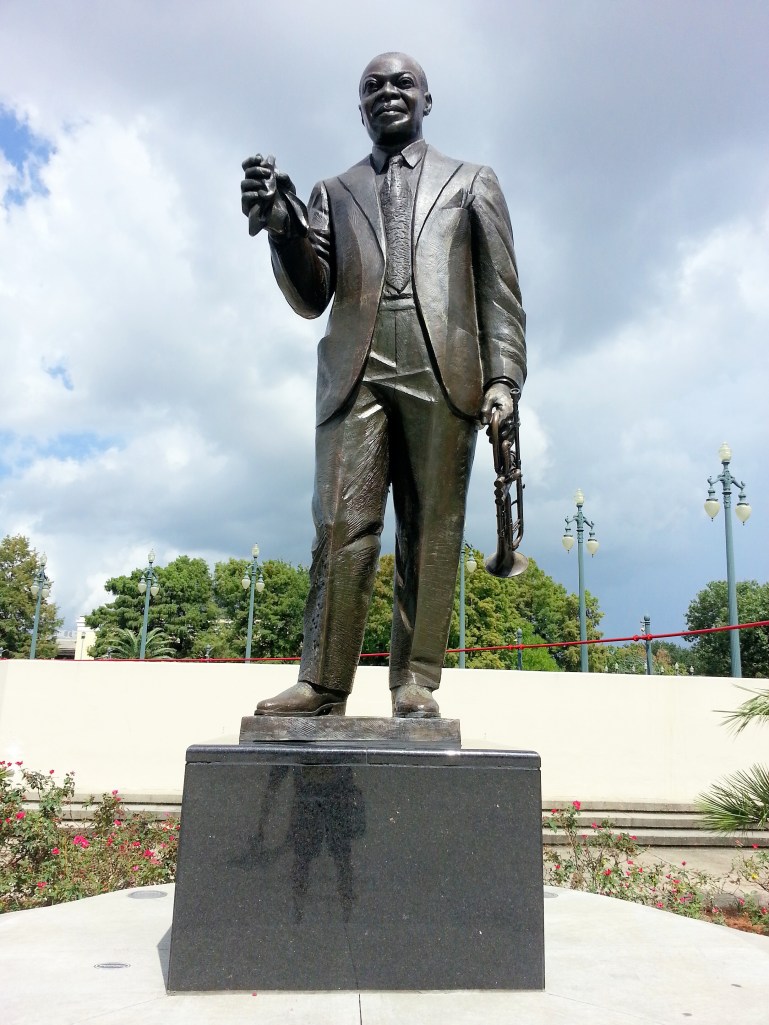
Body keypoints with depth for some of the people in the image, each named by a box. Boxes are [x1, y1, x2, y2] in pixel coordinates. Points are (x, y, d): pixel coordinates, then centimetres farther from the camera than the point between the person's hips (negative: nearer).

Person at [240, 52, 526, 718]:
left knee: (431, 533, -4)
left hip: (441, 371, 0)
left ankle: (415, 683, 1)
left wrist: (503, 378, -3)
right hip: (356, 371, 1)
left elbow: (500, 290, 11)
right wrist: (283, 227, -7)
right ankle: (323, 683, -5)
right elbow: (311, 299, 13)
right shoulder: (333, 193, 25)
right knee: (343, 525, -9)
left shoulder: (472, 183, 22)